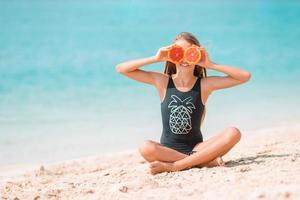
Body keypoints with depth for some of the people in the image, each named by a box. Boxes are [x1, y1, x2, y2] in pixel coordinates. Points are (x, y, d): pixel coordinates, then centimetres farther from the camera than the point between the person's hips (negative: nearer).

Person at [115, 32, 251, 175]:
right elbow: (121, 69, -2)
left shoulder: (205, 84, 0)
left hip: (196, 148, 1)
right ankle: (205, 161, -22)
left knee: (233, 133, -24)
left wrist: (211, 65, -9)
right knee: (146, 148, -34)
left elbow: (245, 76, -5)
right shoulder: (163, 82, 1)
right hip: (167, 150, -1)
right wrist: (155, 59, -9)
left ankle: (172, 166, -25)